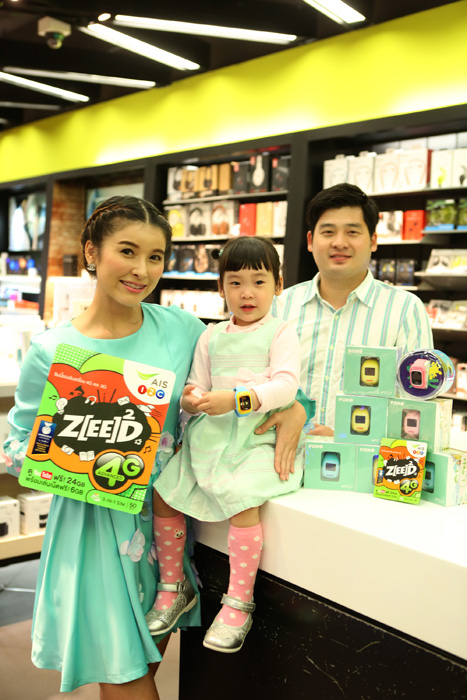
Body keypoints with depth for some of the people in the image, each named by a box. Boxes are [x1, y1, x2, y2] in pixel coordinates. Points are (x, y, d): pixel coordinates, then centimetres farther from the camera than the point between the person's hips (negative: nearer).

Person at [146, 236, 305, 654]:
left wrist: (235, 399, -26)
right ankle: (173, 586, 17)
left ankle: (239, 604, -12)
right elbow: (197, 385, 15)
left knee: (242, 498, -30)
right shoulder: (211, 337, 15)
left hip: (259, 438, -5)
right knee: (163, 491, -4)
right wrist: (192, 399, -10)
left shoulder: (281, 333, 0)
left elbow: (285, 385, -14)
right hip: (211, 436, 6)